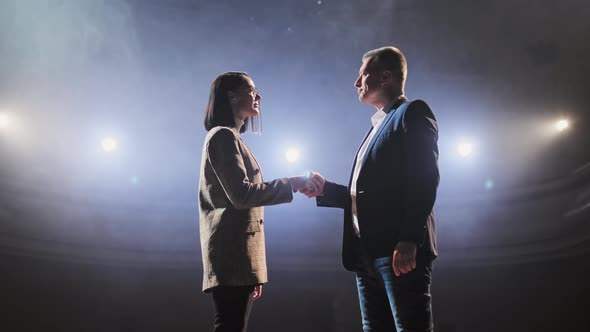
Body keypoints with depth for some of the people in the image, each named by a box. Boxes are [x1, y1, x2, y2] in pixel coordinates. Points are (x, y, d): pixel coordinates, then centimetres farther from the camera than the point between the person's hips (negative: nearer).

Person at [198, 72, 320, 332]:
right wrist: (291, 183, -11)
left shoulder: (231, 138, 25)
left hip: (237, 253, 10)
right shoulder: (223, 136, -5)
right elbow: (241, 194, -16)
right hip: (233, 252, -10)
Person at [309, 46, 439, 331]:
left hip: (400, 250, -9)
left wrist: (409, 240, -22)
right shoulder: (378, 126, 26)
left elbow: (425, 179, -13)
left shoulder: (413, 113, 0)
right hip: (367, 253, 9)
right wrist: (325, 190, 13)